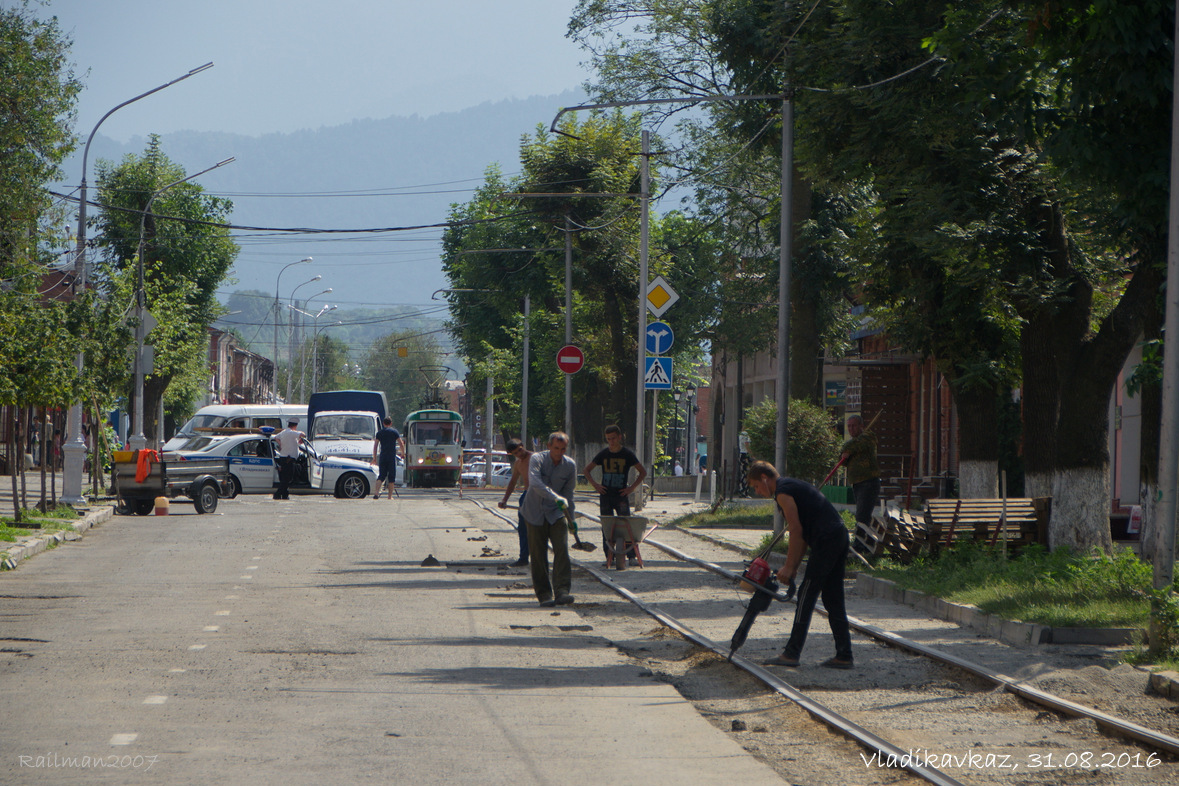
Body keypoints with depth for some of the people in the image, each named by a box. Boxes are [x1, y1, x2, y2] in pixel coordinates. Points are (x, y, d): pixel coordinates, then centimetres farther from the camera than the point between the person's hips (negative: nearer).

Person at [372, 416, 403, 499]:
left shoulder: (379, 433, 10)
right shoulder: (394, 432, 1)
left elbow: (375, 446, 7)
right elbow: (401, 443, -1)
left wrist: (374, 458, 10)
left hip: (382, 457, 3)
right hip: (392, 457, -3)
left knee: (381, 476, 5)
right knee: (391, 477, 4)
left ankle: (376, 493, -14)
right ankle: (390, 496, 2)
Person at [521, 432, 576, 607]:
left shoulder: (570, 465, -2)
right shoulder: (537, 459, -13)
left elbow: (568, 493, 10)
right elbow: (535, 482, -32)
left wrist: (571, 518, 8)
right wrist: (556, 497, -43)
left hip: (556, 513, 2)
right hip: (536, 513, -2)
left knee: (562, 550, -14)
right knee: (538, 555, -2)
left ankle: (562, 592, -19)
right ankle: (544, 594, 5)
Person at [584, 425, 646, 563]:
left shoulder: (627, 454, 0)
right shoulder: (603, 454, 6)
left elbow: (643, 472, 7)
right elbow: (587, 470, 17)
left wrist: (632, 487, -2)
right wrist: (594, 484, 4)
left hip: (621, 495, -2)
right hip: (605, 495, 2)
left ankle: (631, 556, -11)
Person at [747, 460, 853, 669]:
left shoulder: (783, 492, -6)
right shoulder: (794, 486, 24)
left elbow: (796, 531, -12)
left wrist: (789, 567, -7)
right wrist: (793, 566, 20)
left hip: (826, 540, -10)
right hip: (840, 536, 10)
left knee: (806, 597, -4)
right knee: (834, 600, 11)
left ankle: (791, 654, 0)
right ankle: (844, 656, 11)